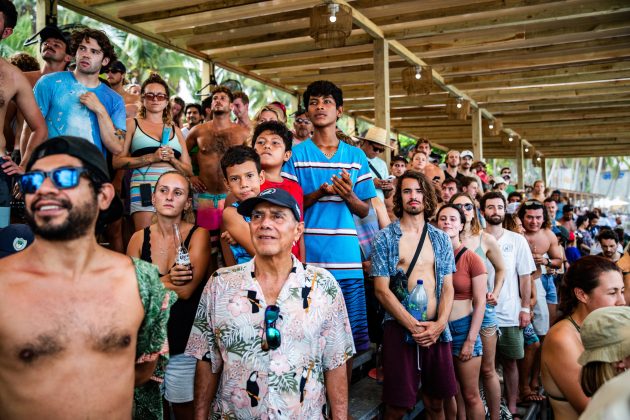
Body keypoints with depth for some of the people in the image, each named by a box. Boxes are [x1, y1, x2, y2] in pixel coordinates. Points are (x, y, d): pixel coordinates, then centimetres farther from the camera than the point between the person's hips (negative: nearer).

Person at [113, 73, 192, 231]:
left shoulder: (175, 130, 21)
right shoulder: (132, 124, 12)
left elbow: (188, 171, 17)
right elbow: (117, 162, 0)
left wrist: (172, 159, -2)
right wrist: (152, 157, -9)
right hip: (144, 187, -3)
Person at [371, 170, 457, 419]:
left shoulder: (441, 239, 11)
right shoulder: (386, 238, 0)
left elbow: (448, 287, 8)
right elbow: (381, 290, -6)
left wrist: (439, 324, -9)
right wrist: (414, 326, -13)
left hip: (437, 330, 4)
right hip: (400, 328, -3)